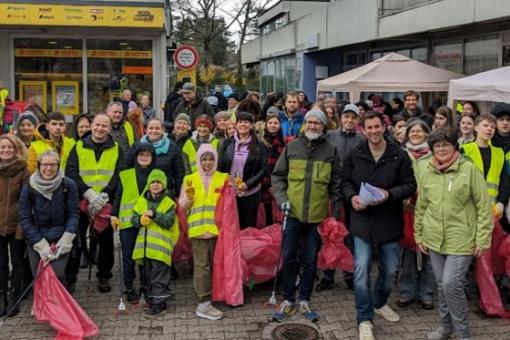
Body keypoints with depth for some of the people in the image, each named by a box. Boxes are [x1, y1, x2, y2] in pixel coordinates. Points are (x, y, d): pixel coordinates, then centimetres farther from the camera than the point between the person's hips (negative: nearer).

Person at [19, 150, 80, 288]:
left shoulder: (68, 185, -8)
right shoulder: (28, 188, -5)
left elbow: (74, 214, -6)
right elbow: (24, 219, -5)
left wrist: (65, 241, -15)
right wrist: (41, 245, -13)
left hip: (60, 239, -2)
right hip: (36, 240, 2)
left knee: (58, 274, -15)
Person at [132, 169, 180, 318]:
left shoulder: (168, 203, -2)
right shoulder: (141, 201, 10)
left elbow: (168, 222, -11)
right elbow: (133, 219, 8)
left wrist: (154, 215, -21)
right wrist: (140, 220, -13)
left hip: (161, 245, -5)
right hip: (145, 245, 5)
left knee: (159, 277, -3)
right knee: (148, 275, 15)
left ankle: (159, 304, 2)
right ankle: (151, 300, 28)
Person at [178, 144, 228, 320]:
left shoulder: (223, 178, 7)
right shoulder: (190, 179, 6)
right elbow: (182, 205, 4)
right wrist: (188, 197, -16)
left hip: (216, 227, 2)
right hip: (197, 227, -2)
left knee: (214, 264, 10)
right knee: (201, 265, -4)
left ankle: (206, 299, 26)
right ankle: (203, 303, -3)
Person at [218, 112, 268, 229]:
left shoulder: (258, 145, 1)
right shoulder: (227, 143, 5)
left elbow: (264, 168, -3)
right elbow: (220, 166, 7)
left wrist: (248, 184, -12)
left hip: (251, 192, -1)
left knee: (248, 226, 4)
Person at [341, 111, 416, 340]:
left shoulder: (399, 155, -5)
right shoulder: (354, 154, 1)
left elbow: (410, 186, -4)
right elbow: (345, 181, 7)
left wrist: (389, 194, -21)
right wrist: (352, 197, -13)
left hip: (389, 221, 1)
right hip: (362, 220, 0)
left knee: (389, 270, 15)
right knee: (361, 270, -5)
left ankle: (380, 303, 42)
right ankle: (364, 319, 7)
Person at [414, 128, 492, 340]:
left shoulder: (469, 169, -9)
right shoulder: (425, 171, 4)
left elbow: (484, 206, -7)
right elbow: (421, 206, 12)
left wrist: (482, 239, -9)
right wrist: (419, 235, 12)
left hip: (461, 240, -4)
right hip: (434, 239, 4)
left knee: (451, 285, -10)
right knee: (441, 285, 13)